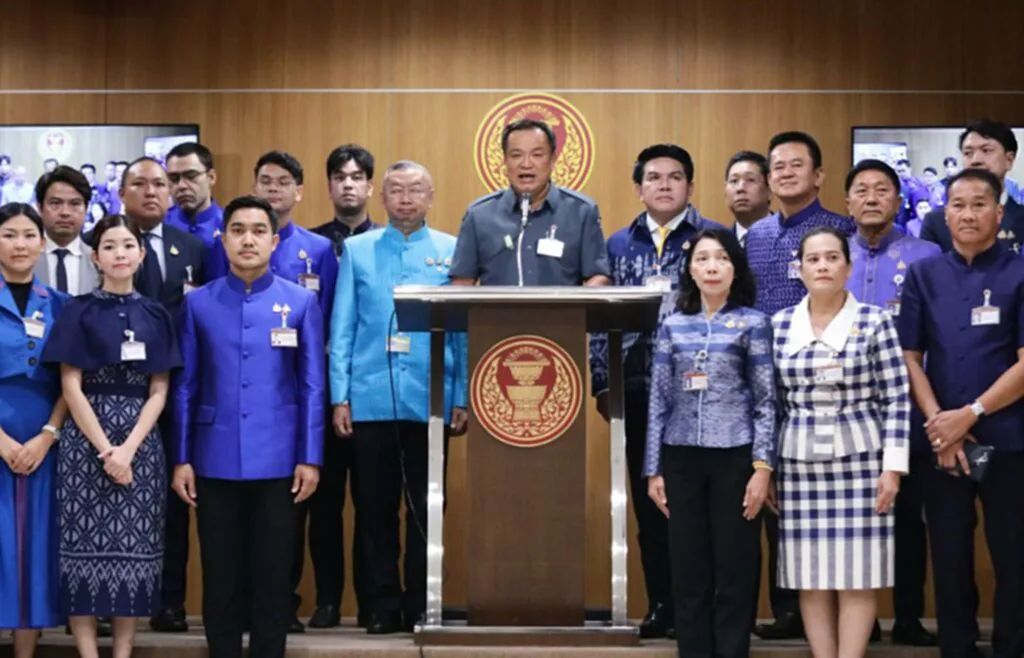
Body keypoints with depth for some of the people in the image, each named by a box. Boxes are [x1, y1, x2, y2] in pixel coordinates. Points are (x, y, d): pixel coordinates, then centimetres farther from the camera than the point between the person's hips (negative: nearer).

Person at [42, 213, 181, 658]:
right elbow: (71, 388, -4)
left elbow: (158, 392, 3)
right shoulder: (78, 312, 1)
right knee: (84, 545, -3)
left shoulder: (155, 316, 8)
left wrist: (128, 449, -10)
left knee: (134, 547, 1)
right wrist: (105, 449, -13)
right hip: (85, 439, -2)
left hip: (141, 443, 2)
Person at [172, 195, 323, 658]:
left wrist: (310, 458, -3)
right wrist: (181, 459, 2)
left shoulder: (301, 302, 3)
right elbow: (185, 387, 6)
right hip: (215, 460, 1)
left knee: (273, 577, 5)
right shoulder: (198, 303, 5)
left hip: (278, 460, -1)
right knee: (220, 576, 7)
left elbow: (312, 386, 2)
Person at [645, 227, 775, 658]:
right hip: (682, 458, 2)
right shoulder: (673, 326, 9)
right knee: (688, 570, 5)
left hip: (734, 457, -2)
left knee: (735, 569, 1)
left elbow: (766, 401, 0)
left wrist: (762, 468, -8)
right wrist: (653, 470, 5)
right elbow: (659, 400, 9)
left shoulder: (753, 323, 3)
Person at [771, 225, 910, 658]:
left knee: (857, 573, -2)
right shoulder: (779, 325, 6)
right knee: (811, 574, 3)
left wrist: (893, 466, -8)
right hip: (799, 461, 2)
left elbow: (897, 399, -3)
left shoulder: (875, 322, -1)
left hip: (859, 459, -2)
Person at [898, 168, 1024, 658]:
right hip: (939, 442, 3)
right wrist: (939, 424, -8)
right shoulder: (923, 275, 7)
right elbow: (909, 358, 4)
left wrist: (971, 414, -14)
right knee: (949, 559, 9)